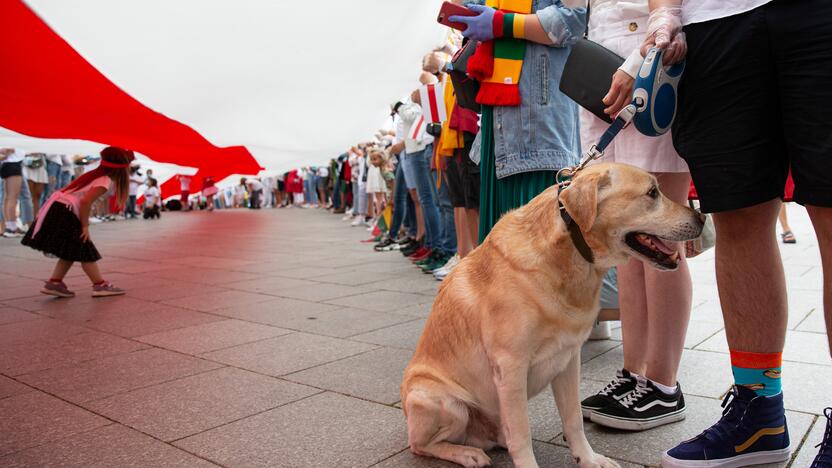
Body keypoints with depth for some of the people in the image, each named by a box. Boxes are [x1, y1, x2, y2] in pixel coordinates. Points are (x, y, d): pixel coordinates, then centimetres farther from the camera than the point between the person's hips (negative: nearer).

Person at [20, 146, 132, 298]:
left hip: (57, 208, 9)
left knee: (72, 252, 15)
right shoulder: (105, 182, -10)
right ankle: (100, 285, 3)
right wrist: (85, 226, -13)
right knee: (85, 251, -2)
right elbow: (85, 201, -22)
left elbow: (79, 197, 15)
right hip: (65, 213, -9)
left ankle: (54, 283, 14)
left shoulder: (95, 174, 18)